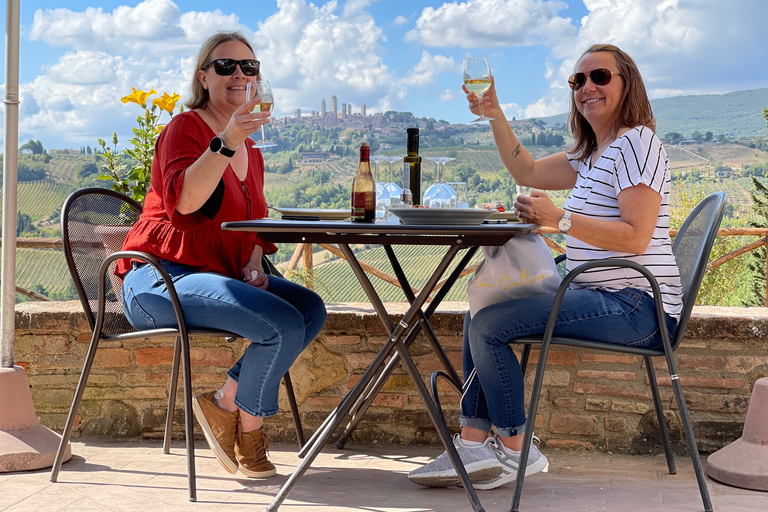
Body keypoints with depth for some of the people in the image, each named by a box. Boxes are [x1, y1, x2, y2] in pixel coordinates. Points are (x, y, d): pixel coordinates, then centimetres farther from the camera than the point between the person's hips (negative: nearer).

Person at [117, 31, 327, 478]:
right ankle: (249, 426, 0)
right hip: (162, 278, -8)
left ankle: (226, 402, -4)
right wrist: (227, 141, -33)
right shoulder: (186, 127, -5)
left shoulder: (251, 152, 20)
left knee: (311, 308, -11)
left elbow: (254, 227, 25)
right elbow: (183, 199, -24)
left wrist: (252, 266, 4)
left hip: (220, 274, 9)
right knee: (284, 324, -25)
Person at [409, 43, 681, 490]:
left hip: (634, 306, -11)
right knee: (480, 315, 14)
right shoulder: (590, 155, 19)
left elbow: (636, 236, -22)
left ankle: (516, 450, -5)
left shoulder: (637, 143, -11)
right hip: (603, 297, 11)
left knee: (489, 325, -18)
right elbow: (528, 172, 25)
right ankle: (475, 442, 4)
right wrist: (494, 114, 16)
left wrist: (560, 219, -24)